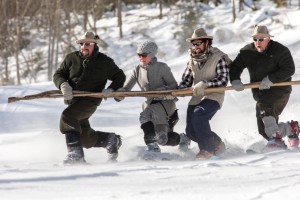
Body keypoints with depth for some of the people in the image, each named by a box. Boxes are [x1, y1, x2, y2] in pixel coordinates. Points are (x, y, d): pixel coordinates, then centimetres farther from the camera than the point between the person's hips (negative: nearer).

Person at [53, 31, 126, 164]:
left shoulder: (104, 62, 3)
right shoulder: (71, 58, 10)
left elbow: (120, 77, 12)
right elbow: (58, 74, 10)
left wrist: (111, 90, -6)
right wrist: (63, 84, -13)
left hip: (90, 101, -5)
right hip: (73, 100, 5)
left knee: (67, 116, -31)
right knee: (86, 138, 7)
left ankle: (75, 154, -31)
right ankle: (111, 140, 35)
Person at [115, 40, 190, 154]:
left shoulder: (162, 68, -8)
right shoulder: (138, 70, 5)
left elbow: (174, 86, -7)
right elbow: (126, 87, 3)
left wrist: (163, 90, -27)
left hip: (166, 103, -6)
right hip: (150, 104, 6)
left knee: (145, 116, -33)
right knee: (163, 139, 3)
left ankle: (152, 146, -25)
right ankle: (182, 139, 32)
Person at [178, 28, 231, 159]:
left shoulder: (218, 57, -7)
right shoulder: (192, 60, 12)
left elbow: (223, 80, -13)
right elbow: (186, 80, 14)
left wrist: (205, 84, -25)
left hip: (214, 96, -7)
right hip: (196, 98, 7)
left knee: (197, 114, -33)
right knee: (191, 131, -2)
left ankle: (208, 149, -23)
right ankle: (217, 145, 22)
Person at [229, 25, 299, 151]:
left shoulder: (279, 51, -9)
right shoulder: (247, 52, 4)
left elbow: (289, 69, -15)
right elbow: (235, 67, 7)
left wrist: (271, 79, -25)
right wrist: (235, 80, -13)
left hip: (280, 90, -6)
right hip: (261, 94, 6)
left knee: (263, 106, -35)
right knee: (264, 130, 2)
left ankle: (275, 139, -35)